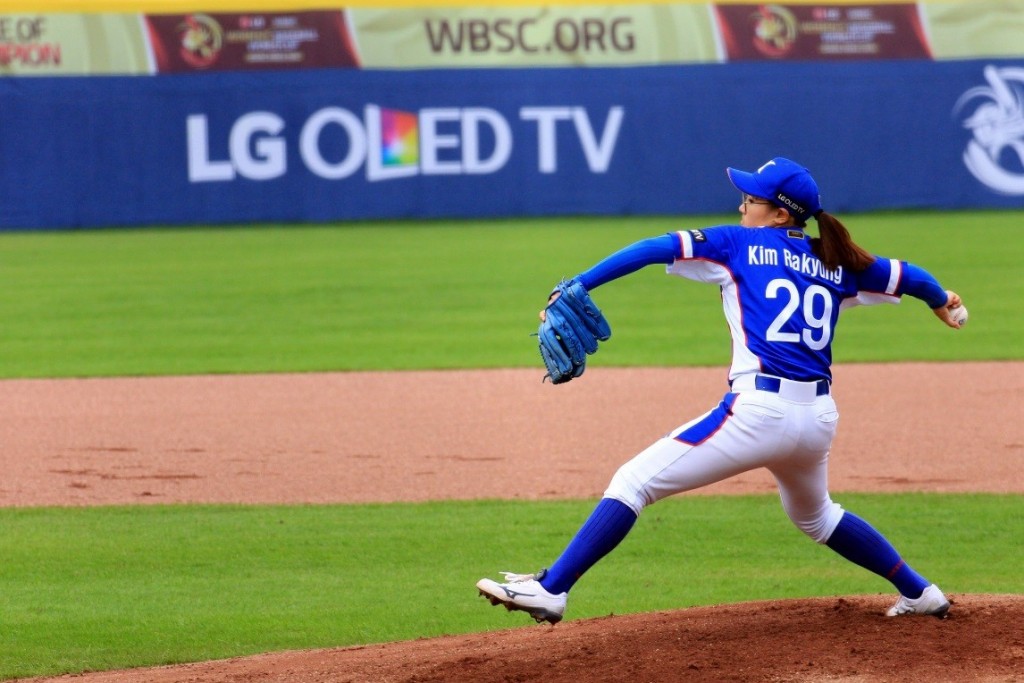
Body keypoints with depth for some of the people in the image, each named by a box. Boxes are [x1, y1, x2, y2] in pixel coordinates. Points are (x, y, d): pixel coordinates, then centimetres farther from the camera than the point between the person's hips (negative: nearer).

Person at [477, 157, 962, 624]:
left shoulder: (739, 243, 4)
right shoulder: (836, 264, 16)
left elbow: (654, 249, -6)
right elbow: (904, 276, 30)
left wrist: (576, 287, -10)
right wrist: (940, 300, 52)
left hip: (759, 411, -6)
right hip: (820, 417, 6)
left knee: (634, 482, -4)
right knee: (816, 517, 36)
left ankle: (550, 591, -14)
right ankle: (919, 594, 40)